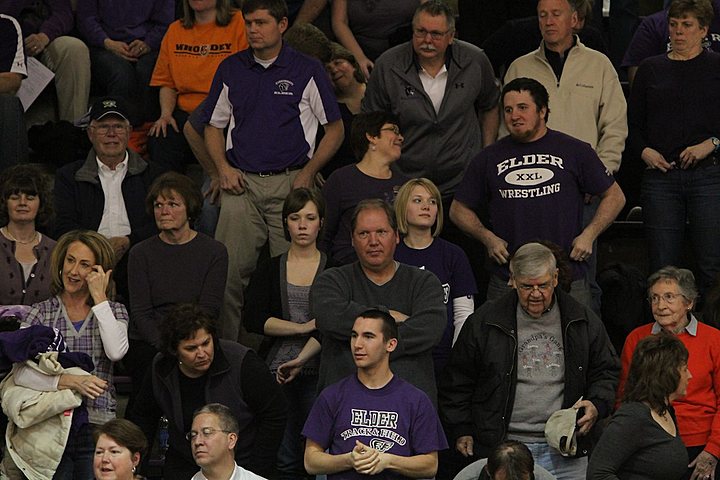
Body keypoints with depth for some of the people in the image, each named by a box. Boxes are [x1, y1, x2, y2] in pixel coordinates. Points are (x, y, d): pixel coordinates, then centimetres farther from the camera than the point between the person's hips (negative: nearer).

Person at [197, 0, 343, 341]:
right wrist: (223, 166, 2)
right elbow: (213, 127, 20)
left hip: (290, 182, -2)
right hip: (241, 182, 2)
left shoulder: (307, 71, 4)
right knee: (230, 270, -6)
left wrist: (309, 173, -4)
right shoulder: (231, 69, 13)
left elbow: (335, 130, 8)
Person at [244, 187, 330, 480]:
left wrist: (301, 360, -18)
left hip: (317, 373, -1)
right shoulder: (269, 270, 12)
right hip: (276, 372, 2)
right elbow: (253, 320, 0)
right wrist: (305, 327, -7)